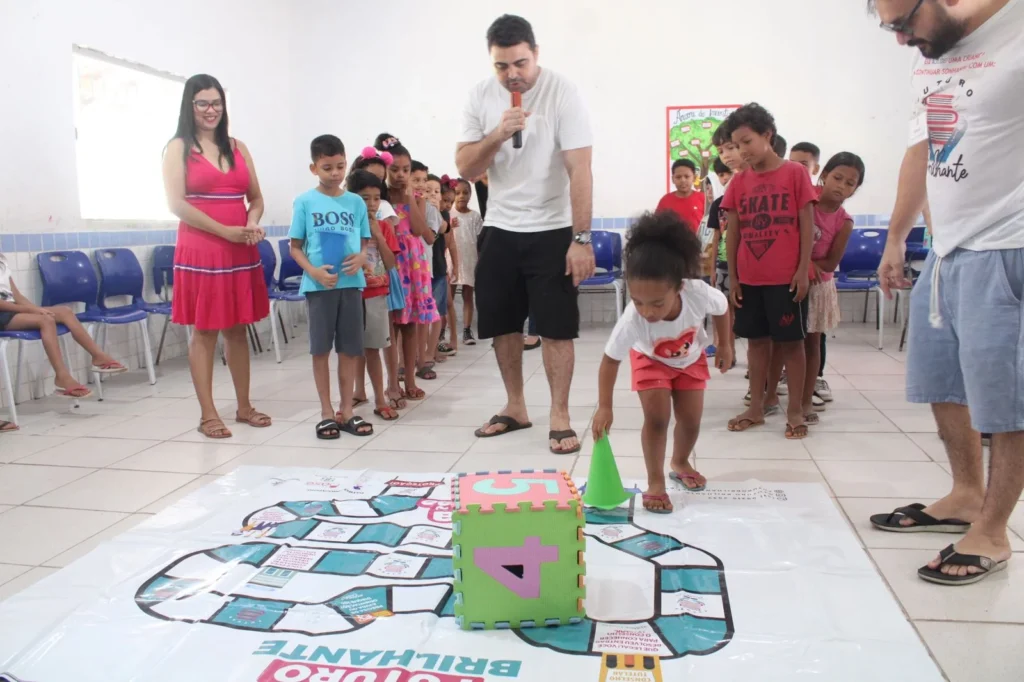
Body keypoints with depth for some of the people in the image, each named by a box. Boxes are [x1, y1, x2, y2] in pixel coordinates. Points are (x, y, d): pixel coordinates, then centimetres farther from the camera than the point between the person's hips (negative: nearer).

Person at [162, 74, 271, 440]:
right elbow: (177, 203, -10)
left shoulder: (238, 147, 13)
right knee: (203, 332, 1)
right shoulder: (178, 147, 0)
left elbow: (256, 198, 15)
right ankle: (207, 414, 7)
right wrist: (225, 231, -15)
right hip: (200, 251, -4)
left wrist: (252, 224, -7)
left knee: (237, 329, 10)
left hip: (241, 252, 4)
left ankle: (244, 406, 20)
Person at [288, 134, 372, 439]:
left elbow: (365, 241, 11)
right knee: (321, 349, 4)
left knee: (350, 349, 7)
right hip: (318, 284, -2)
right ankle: (327, 412, 15)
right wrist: (314, 271, -15)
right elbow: (295, 247, 1)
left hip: (352, 282, 2)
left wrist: (361, 257, -12)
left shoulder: (356, 202, 6)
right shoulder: (304, 202, 0)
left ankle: (346, 411, 18)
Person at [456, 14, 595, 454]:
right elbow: (465, 168, -1)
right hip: (499, 229, 5)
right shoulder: (481, 97, 0)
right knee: (502, 323, 10)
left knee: (556, 327, -2)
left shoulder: (562, 93, -13)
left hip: (552, 231, -4)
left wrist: (582, 239, -22)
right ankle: (515, 408, 26)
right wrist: (497, 135, -19)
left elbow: (580, 170, -17)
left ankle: (560, 418, 8)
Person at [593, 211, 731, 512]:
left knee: (691, 420, 4)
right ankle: (655, 482, 3)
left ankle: (680, 463, 34)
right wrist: (604, 407, -30)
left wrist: (725, 346, -2)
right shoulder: (631, 320, -43)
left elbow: (723, 307, -14)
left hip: (691, 358, 2)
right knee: (657, 417, -15)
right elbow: (610, 360, -27)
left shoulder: (699, 293, -40)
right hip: (650, 359, -2)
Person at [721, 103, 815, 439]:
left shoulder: (795, 173, -3)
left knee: (791, 341, 4)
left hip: (786, 277, -3)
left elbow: (806, 225, -3)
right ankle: (756, 408, 19)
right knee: (756, 340, 10)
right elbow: (733, 232, 8)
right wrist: (732, 277, 6)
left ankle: (795, 411, 12)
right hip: (749, 279, 4)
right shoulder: (738, 182, 6)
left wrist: (803, 270, -9)